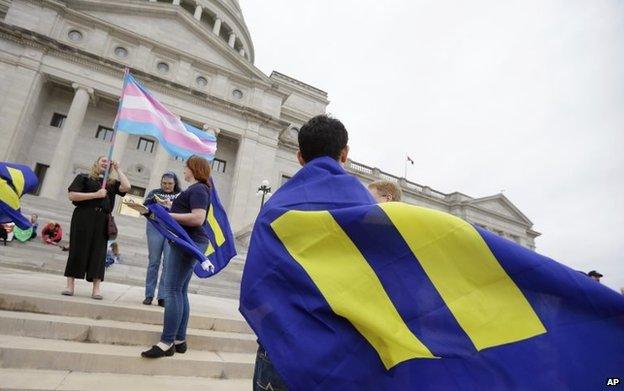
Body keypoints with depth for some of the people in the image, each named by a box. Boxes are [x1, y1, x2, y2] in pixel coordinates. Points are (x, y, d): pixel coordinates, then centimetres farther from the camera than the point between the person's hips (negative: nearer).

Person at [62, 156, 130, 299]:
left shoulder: (112, 183, 17)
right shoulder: (84, 177, 8)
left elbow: (126, 187, -2)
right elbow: (72, 195, -3)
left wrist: (117, 169, 6)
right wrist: (95, 194, -11)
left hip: (102, 221, 2)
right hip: (83, 218, -2)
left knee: (98, 252, 0)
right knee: (78, 250, 0)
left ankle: (96, 288, 2)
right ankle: (70, 285, 9)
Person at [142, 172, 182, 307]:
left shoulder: (180, 195, 9)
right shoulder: (155, 192, 13)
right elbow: (144, 207, 2)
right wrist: (154, 199, -15)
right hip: (155, 227, 1)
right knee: (153, 261, 4)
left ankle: (162, 297, 3)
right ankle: (149, 295, 14)